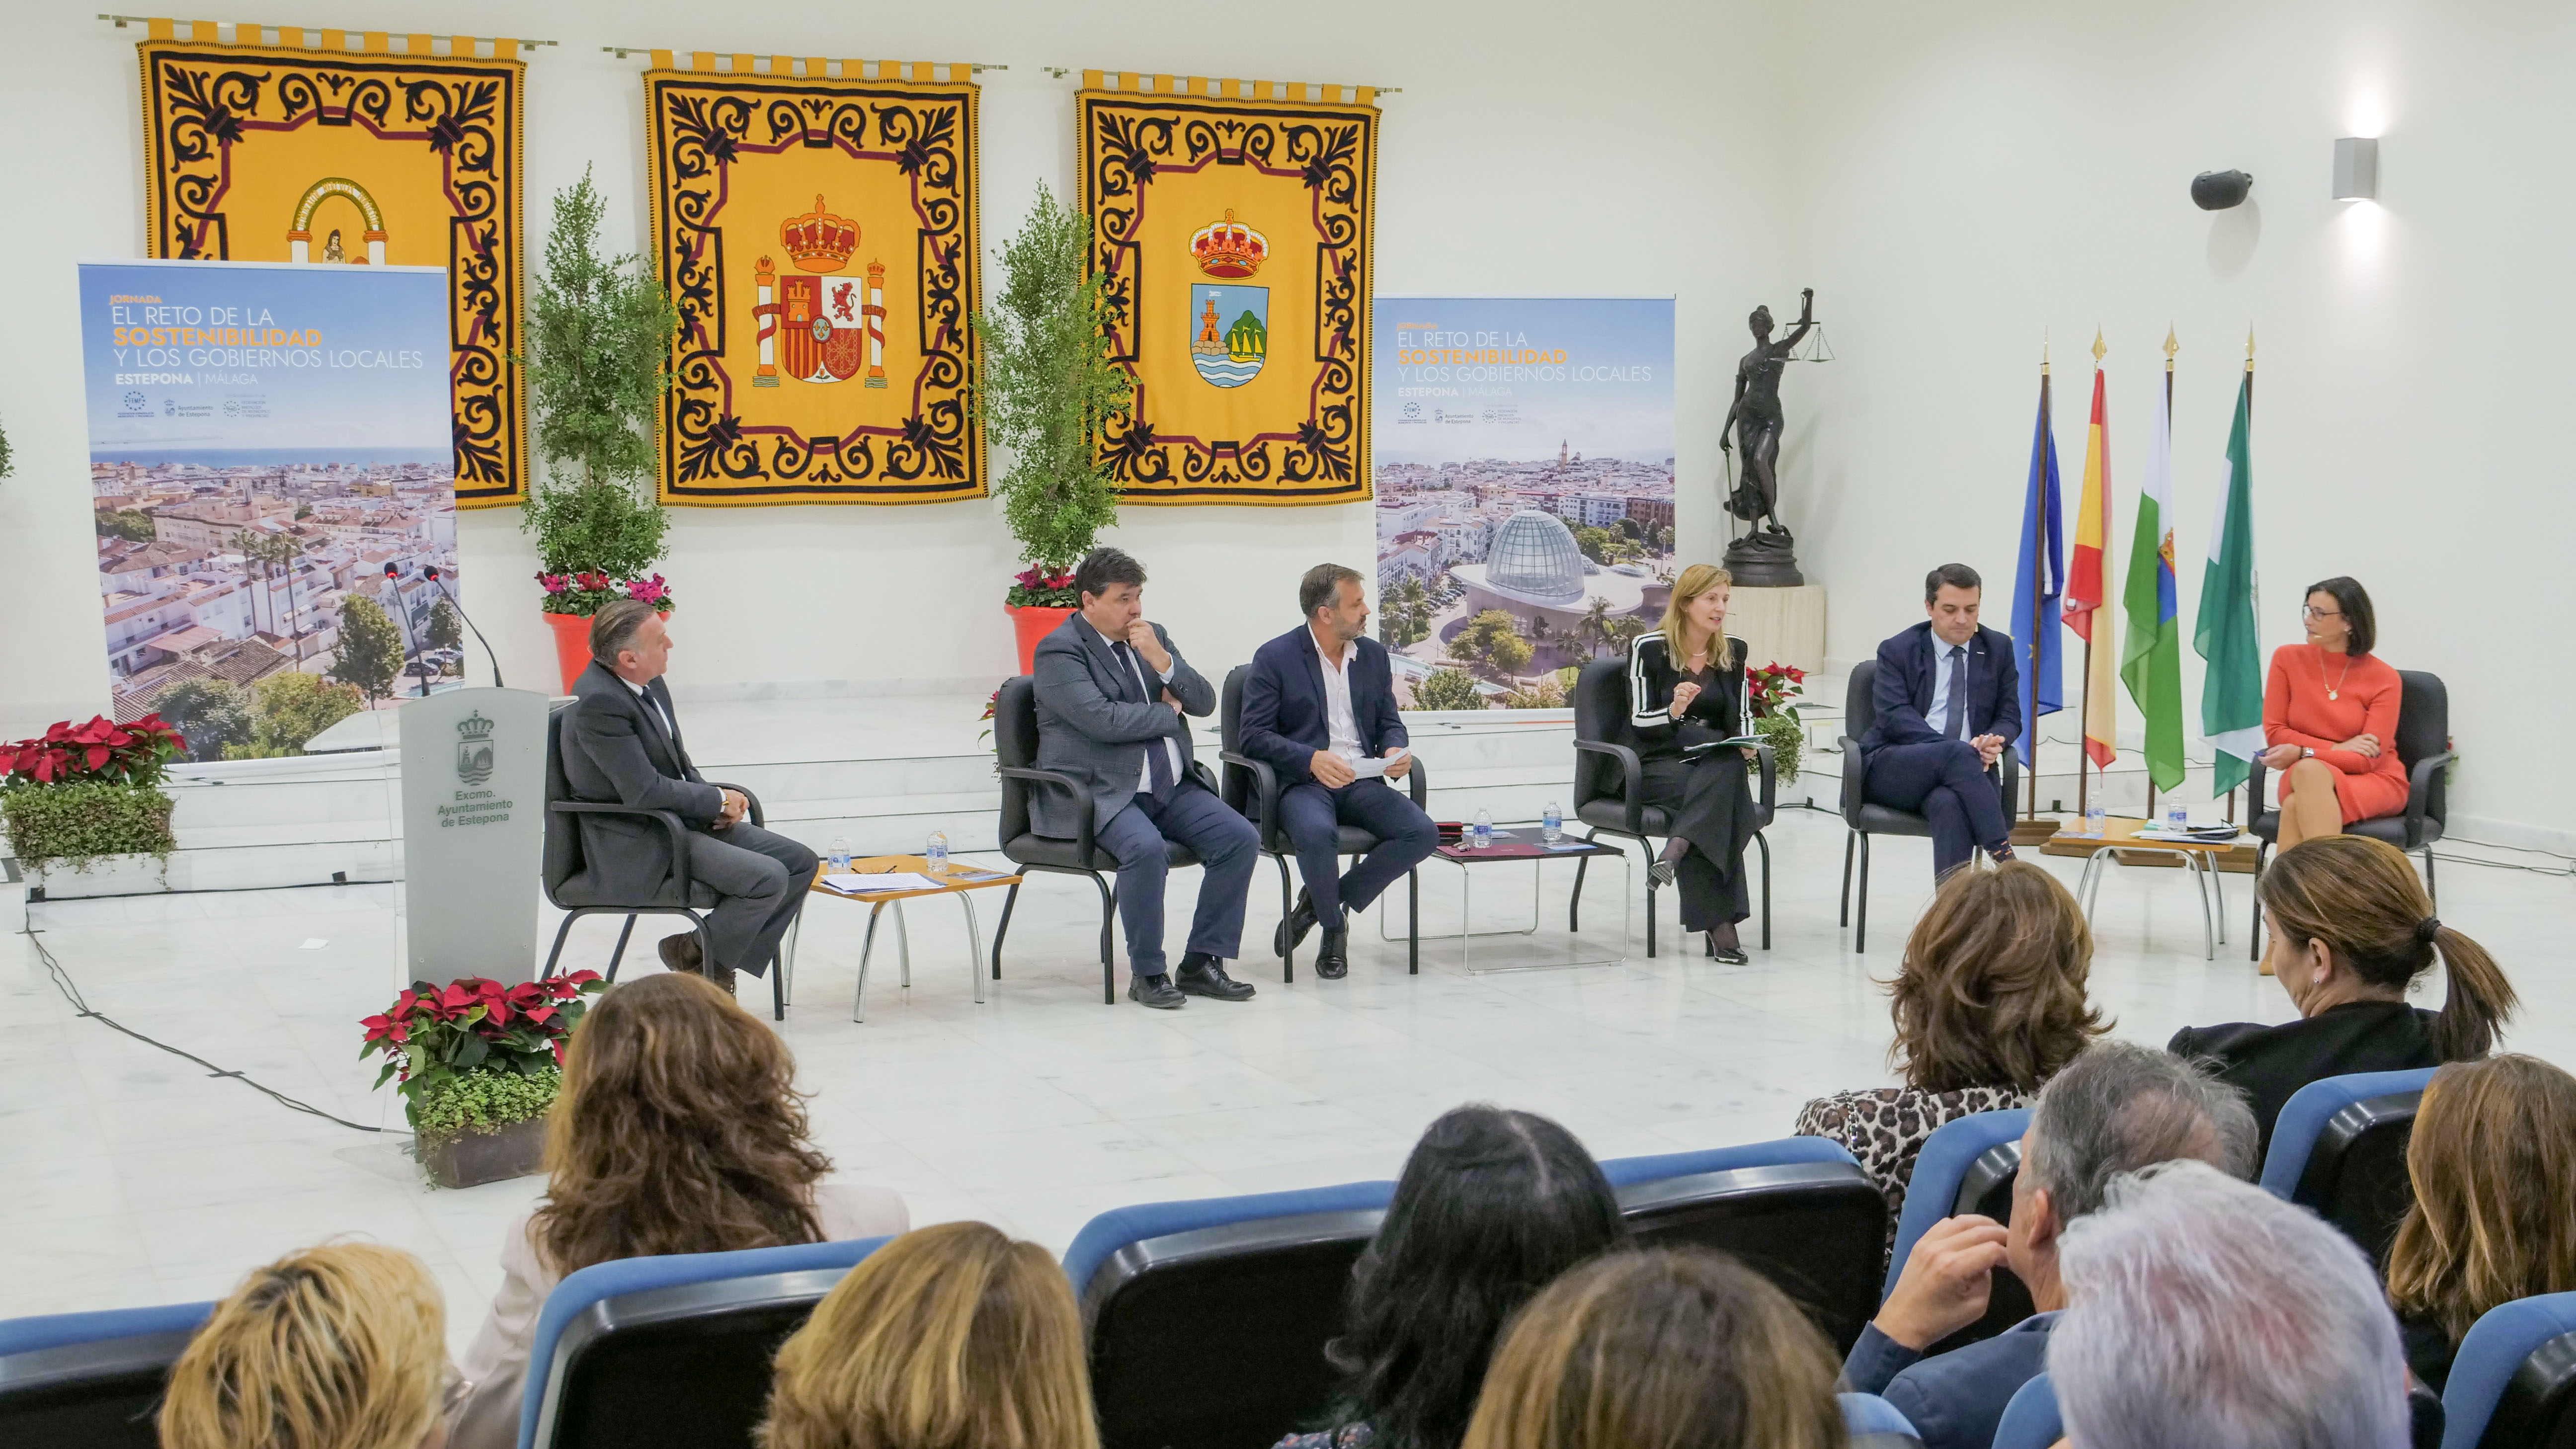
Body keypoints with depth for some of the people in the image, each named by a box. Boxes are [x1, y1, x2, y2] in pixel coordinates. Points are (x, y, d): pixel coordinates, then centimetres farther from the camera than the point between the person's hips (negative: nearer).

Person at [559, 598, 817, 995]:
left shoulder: (648, 683, 5)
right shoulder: (599, 702, -23)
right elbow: (645, 791, -26)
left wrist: (715, 798, -1)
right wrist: (719, 800, -12)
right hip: (638, 849, -10)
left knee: (800, 862, 3)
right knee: (768, 878, -23)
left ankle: (720, 964, 7)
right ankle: (695, 957, 0)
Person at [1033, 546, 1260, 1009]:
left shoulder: (1153, 636, 15)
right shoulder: (1058, 650, -7)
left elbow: (1205, 703, 10)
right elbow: (1103, 720, -20)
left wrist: (1163, 661, -8)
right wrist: (1168, 714, -4)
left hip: (1170, 786, 7)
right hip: (1100, 791, -7)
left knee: (1241, 838, -12)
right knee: (1147, 847, -35)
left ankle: (1202, 963, -4)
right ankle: (1147, 974, -17)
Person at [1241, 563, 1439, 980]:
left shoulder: (1373, 655, 14)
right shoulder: (1275, 658, -2)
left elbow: (1389, 722, 20)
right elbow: (1254, 735, -7)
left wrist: (1394, 751, -6)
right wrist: (1311, 759, -23)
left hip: (1360, 781, 5)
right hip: (1301, 782, -5)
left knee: (1422, 833, -21)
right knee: (1317, 832, -39)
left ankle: (1320, 902, -7)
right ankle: (1334, 930, -10)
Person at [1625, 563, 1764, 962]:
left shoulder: (1732, 653, 13)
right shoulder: (1648, 649, -1)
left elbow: (1739, 720, 15)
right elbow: (1640, 722, -5)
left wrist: (1745, 746, -9)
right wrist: (1674, 710, -26)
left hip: (1716, 760, 4)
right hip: (1659, 764, -4)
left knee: (1729, 767, -36)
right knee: (1719, 796, -35)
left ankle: (1677, 849, -50)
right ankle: (1720, 924, -40)